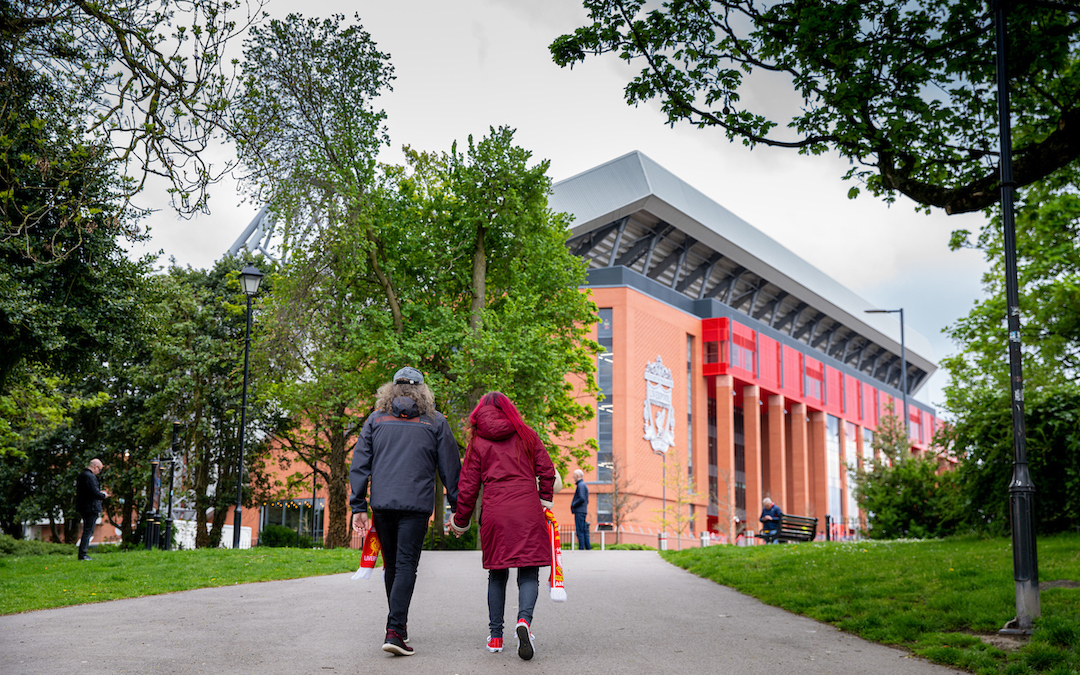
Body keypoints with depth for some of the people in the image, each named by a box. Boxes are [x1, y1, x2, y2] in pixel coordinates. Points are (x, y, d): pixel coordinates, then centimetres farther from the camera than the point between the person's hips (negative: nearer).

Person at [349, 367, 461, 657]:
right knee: (406, 565, -4)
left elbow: (360, 465, 7)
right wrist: (458, 507, 12)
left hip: (382, 504, 3)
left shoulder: (376, 419, 11)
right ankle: (394, 630, -14)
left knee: (391, 564, 16)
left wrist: (358, 506, 8)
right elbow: (450, 468, 7)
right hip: (416, 505, -3)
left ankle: (399, 622, 29)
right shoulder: (435, 422, 7)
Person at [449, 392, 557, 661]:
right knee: (529, 573, 0)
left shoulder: (477, 443, 9)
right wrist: (544, 501, 18)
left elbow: (468, 487, 8)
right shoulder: (526, 435, 12)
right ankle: (524, 620, -26)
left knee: (497, 575, 13)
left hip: (494, 513, 0)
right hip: (528, 511, 0)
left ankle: (495, 636, 15)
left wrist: (460, 522, 18)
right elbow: (547, 470, 7)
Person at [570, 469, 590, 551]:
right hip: (583, 511, 10)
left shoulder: (581, 485, -10)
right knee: (584, 531, 9)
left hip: (579, 511, -10)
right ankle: (588, 548, 9)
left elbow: (582, 498, -23)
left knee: (580, 532, -10)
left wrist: (573, 505, -11)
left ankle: (581, 548, -12)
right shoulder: (584, 485, 21)